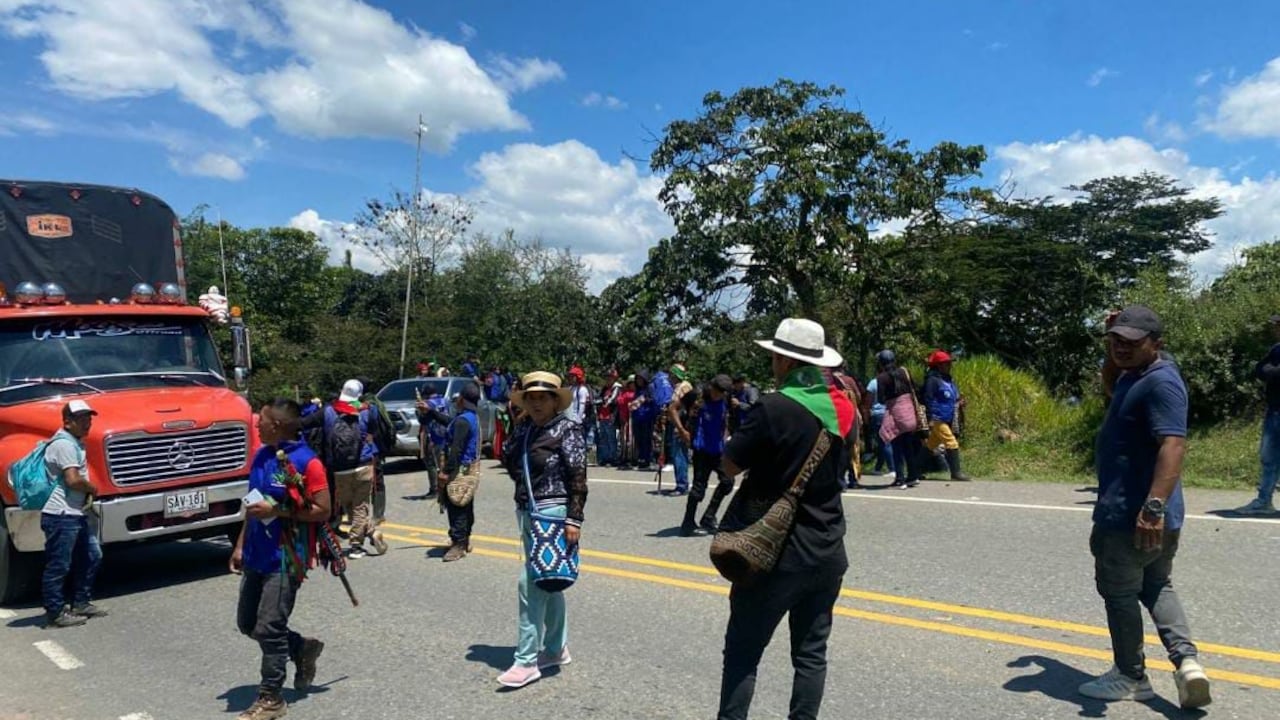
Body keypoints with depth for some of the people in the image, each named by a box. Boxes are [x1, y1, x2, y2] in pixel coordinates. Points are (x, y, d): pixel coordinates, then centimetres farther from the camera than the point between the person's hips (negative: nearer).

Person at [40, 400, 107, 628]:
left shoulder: (74, 442, 17)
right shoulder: (64, 444, -16)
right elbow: (73, 480, -24)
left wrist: (88, 493, 8)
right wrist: (92, 488, -6)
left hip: (76, 513, 11)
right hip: (61, 515, -11)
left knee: (91, 556, 16)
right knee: (58, 566, -1)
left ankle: (80, 603, 26)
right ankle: (55, 613, 8)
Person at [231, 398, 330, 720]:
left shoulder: (306, 462, -17)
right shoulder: (261, 455, 8)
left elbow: (322, 511, -18)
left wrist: (276, 511, -21)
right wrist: (241, 545, 16)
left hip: (285, 559, -9)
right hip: (256, 555, 9)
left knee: (269, 629, -4)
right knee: (247, 623, 17)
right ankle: (303, 648, 36)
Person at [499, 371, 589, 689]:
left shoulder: (567, 430, -11)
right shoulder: (523, 430, 8)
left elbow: (578, 477, -15)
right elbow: (509, 462, 20)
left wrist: (574, 519, -19)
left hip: (552, 513, -7)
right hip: (526, 511, 7)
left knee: (531, 584, -8)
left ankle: (527, 661, 1)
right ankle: (556, 649, 29)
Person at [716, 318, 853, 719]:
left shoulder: (774, 409, -18)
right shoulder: (841, 407, 2)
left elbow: (730, 466, -12)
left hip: (776, 552, -6)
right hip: (827, 553, 6)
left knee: (742, 652, 5)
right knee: (811, 653, 13)